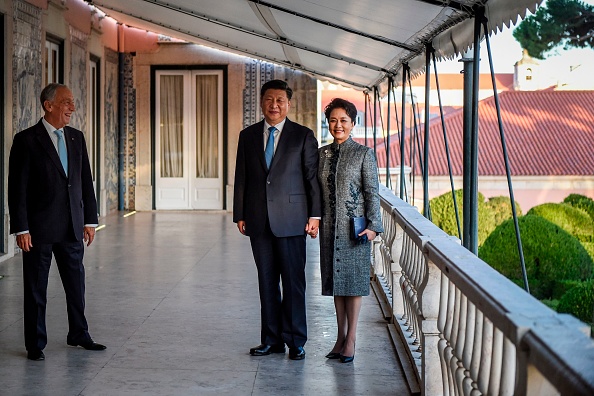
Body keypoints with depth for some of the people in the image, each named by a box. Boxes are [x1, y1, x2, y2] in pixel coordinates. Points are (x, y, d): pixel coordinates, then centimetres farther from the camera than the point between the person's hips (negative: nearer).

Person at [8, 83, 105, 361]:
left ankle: (78, 335, 29)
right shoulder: (27, 140, -8)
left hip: (72, 227, 5)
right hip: (39, 229, -5)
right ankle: (35, 344, 16)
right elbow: (17, 188, -10)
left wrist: (90, 220, 8)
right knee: (36, 288, 5)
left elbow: (86, 181, 12)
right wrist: (21, 229, -14)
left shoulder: (77, 138, 9)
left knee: (76, 283, 14)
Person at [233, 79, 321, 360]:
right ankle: (272, 339, 17)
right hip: (258, 220, 3)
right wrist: (240, 215, 7)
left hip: (290, 219, -3)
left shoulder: (303, 136, 2)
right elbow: (241, 178, 11)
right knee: (266, 281, 8)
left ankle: (296, 341, 10)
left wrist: (315, 215, -4)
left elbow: (313, 177, 1)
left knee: (293, 281, 0)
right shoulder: (248, 136, 11)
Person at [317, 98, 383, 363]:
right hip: (329, 226, 4)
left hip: (354, 226, -4)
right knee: (335, 279, 9)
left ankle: (351, 339, 10)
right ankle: (341, 336, 19)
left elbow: (372, 192, -5)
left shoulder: (363, 154, -3)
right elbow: (317, 190, 12)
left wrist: (373, 225, -11)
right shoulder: (322, 154, 9)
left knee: (353, 279, 1)